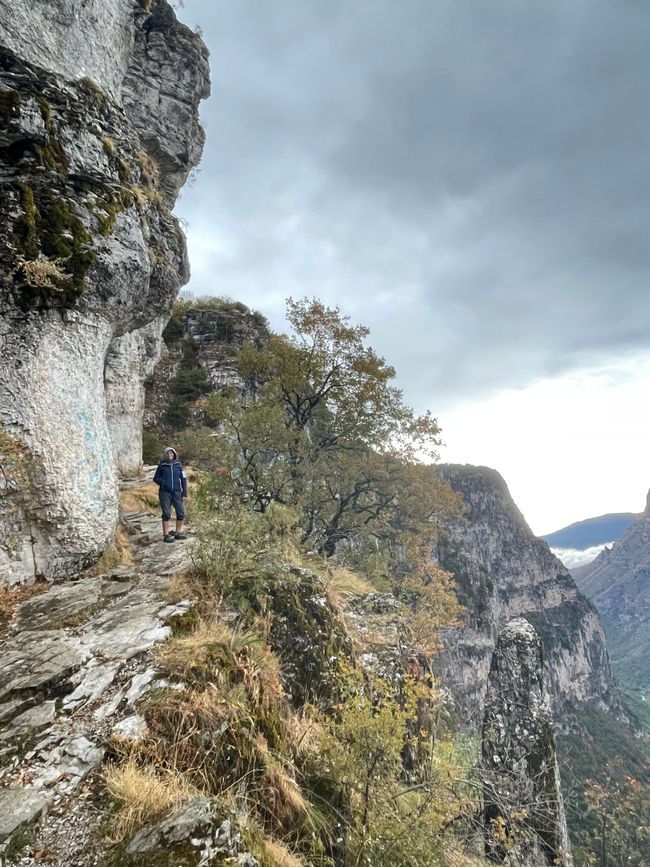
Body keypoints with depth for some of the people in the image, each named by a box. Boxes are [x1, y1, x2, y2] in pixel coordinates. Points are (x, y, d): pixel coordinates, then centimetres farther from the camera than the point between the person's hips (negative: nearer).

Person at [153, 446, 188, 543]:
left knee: (181, 513, 1)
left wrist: (185, 493, 2)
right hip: (165, 492, -2)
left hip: (177, 492, 2)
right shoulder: (162, 465, 2)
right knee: (166, 514, -2)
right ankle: (166, 535, 6)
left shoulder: (178, 464, 6)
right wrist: (162, 482, -11)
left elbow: (183, 479, 7)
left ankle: (178, 533, 17)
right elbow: (156, 478, 10)